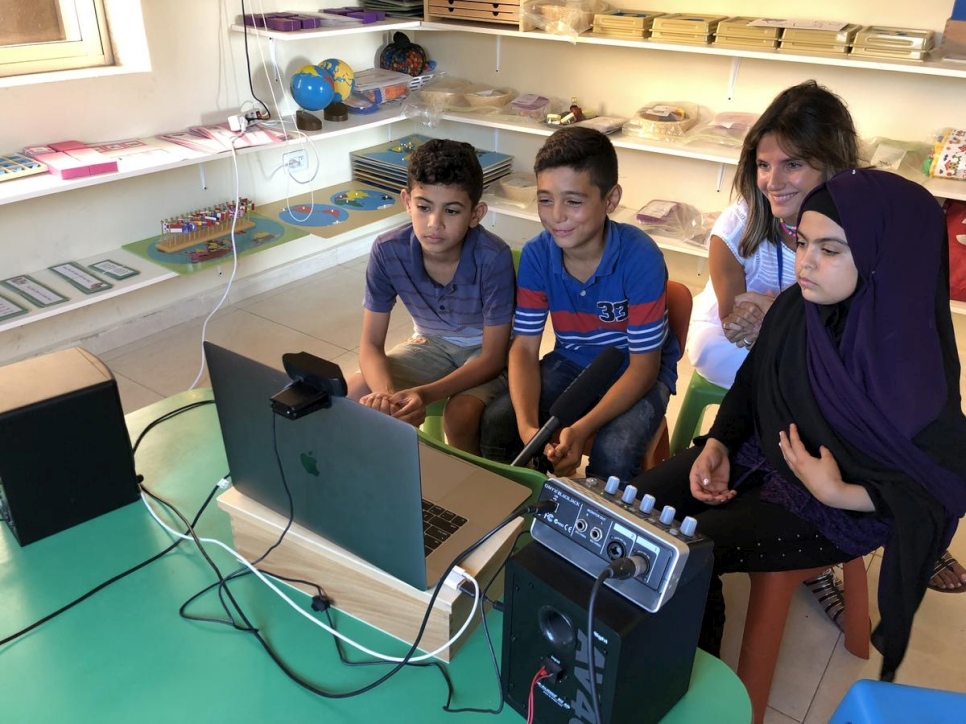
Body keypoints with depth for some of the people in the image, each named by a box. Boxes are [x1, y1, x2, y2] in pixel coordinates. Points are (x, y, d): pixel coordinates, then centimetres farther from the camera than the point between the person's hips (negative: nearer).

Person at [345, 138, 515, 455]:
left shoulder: (494, 258, -31)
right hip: (432, 343, 4)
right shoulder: (387, 251, -22)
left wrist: (425, 393, -39)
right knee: (353, 398, -14)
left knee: (459, 416, -31)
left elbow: (493, 359, -24)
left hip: (486, 350, -3)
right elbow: (371, 345, -15)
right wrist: (386, 392, -38)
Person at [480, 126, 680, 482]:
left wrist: (582, 429, -34)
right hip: (571, 362, 4)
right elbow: (524, 347, -10)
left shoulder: (640, 258, -26)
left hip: (637, 371, -3)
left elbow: (644, 365, -22)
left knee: (613, 452, -31)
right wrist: (527, 427, -28)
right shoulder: (536, 255, -14)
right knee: (496, 423, -18)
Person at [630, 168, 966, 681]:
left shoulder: (914, 362, -27)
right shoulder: (795, 306, -9)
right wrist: (717, 444, -8)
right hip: (759, 456, 6)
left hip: (840, 508, -6)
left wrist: (838, 494, -27)